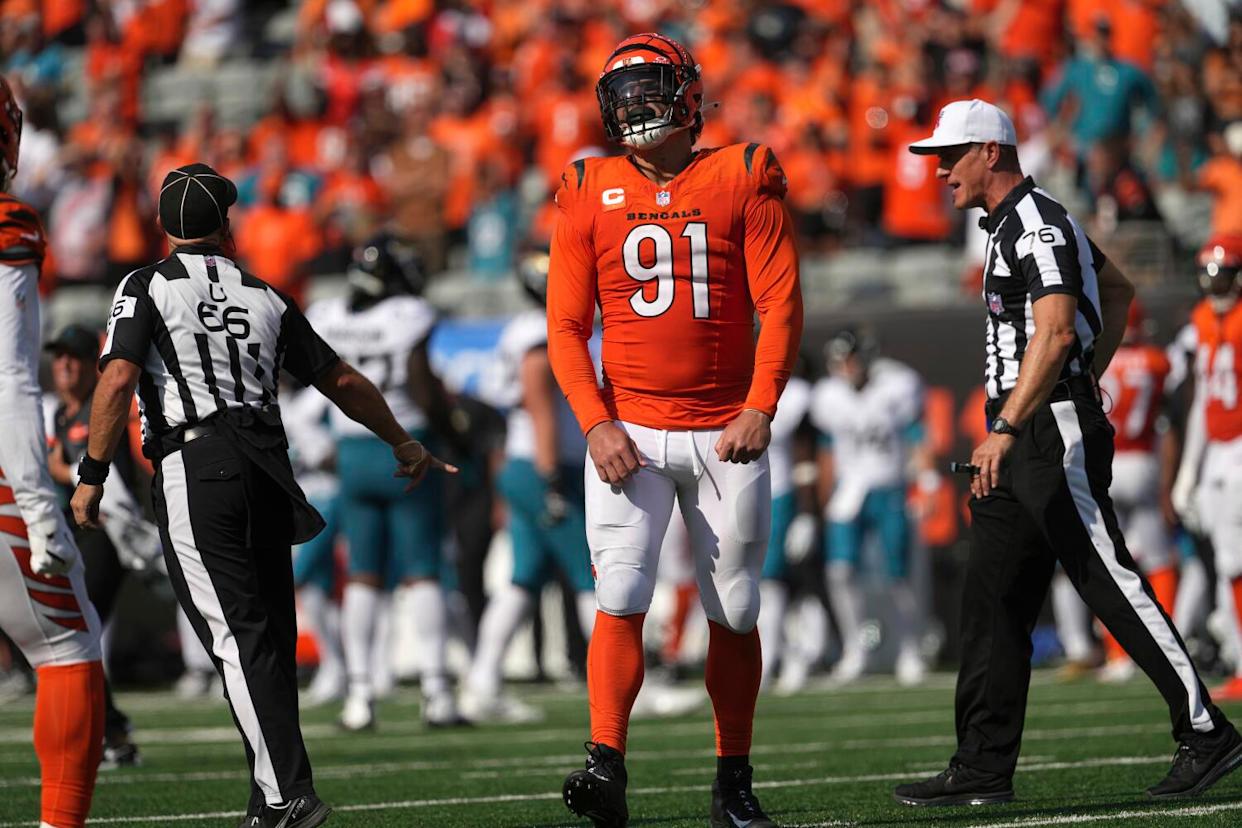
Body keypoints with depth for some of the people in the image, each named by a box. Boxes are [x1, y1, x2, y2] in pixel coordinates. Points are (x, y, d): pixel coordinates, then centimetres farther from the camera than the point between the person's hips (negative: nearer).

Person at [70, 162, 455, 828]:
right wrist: (403, 445, 36)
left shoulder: (148, 288, 4)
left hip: (194, 471, -5)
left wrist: (91, 476, -6)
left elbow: (118, 379, -11)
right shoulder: (264, 299, 18)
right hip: (267, 469, 5)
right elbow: (342, 380, 23)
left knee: (240, 639, -9)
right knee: (271, 636, 10)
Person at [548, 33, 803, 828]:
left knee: (734, 613, 6)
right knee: (620, 600, -14)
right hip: (629, 433, 0)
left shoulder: (744, 179, 0)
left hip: (724, 434, 0)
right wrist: (596, 423, -8)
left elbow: (780, 304, -3)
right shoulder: (590, 192, 5)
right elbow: (567, 325, 4)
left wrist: (760, 408, -14)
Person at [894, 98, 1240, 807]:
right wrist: (1085, 382, 25)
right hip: (1023, 440, 11)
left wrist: (1005, 430, -32)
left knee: (1112, 585, -9)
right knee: (992, 602, 6)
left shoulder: (1037, 225, -13)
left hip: (1054, 430, -11)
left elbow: (1056, 334, -25)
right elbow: (1118, 290, 32)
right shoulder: (1014, 223, 19)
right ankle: (984, 768, 6)